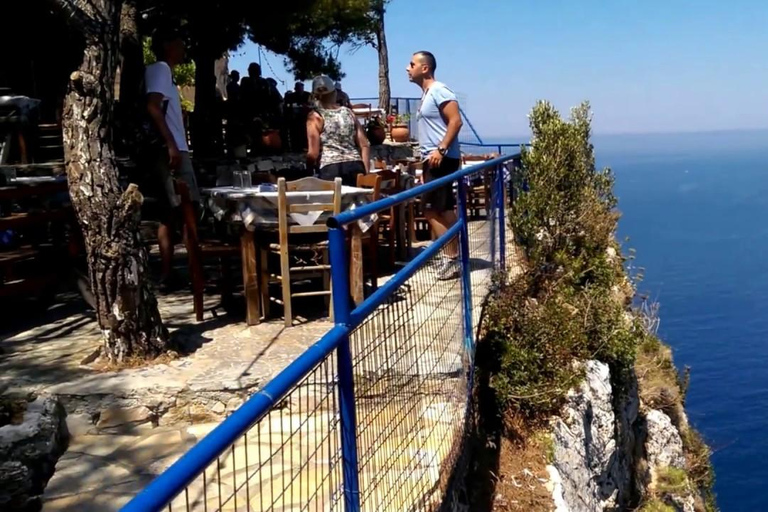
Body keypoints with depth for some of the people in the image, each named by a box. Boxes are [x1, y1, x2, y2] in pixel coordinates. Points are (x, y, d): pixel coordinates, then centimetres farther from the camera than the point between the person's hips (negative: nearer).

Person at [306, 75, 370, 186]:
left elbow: (313, 153, -3)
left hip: (330, 169, -4)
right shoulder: (349, 112, 14)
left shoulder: (315, 116, 2)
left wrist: (308, 165, 17)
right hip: (355, 167, 4)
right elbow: (365, 145, 10)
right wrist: (365, 172, 14)